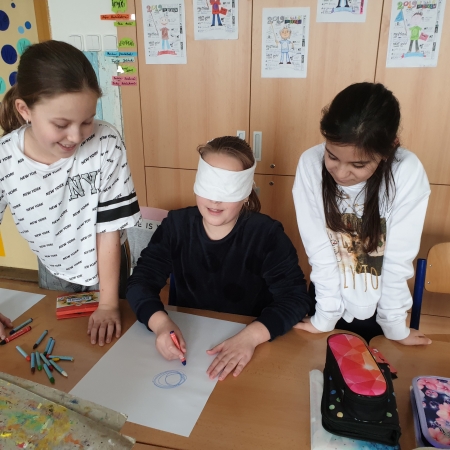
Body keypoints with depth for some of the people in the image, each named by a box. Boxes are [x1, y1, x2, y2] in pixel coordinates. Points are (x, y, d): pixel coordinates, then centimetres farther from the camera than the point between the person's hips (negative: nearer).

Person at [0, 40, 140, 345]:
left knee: (105, 337, 19)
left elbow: (110, 228, -22)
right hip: (53, 271, 2)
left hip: (106, 267, -1)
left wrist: (109, 303, -17)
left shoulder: (106, 143, -29)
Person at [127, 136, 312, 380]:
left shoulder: (266, 234, -12)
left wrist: (250, 336, -33)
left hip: (241, 346, -1)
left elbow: (295, 297, -17)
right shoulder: (176, 225, -4)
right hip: (184, 340, 1)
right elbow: (141, 280, -8)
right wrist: (160, 322, -27)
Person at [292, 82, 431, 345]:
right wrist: (325, 317, -14)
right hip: (329, 297, 0)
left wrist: (395, 326, -10)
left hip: (378, 308, 0)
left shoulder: (408, 173, -24)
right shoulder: (311, 165, -23)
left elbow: (398, 259, -18)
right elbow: (320, 251, -19)